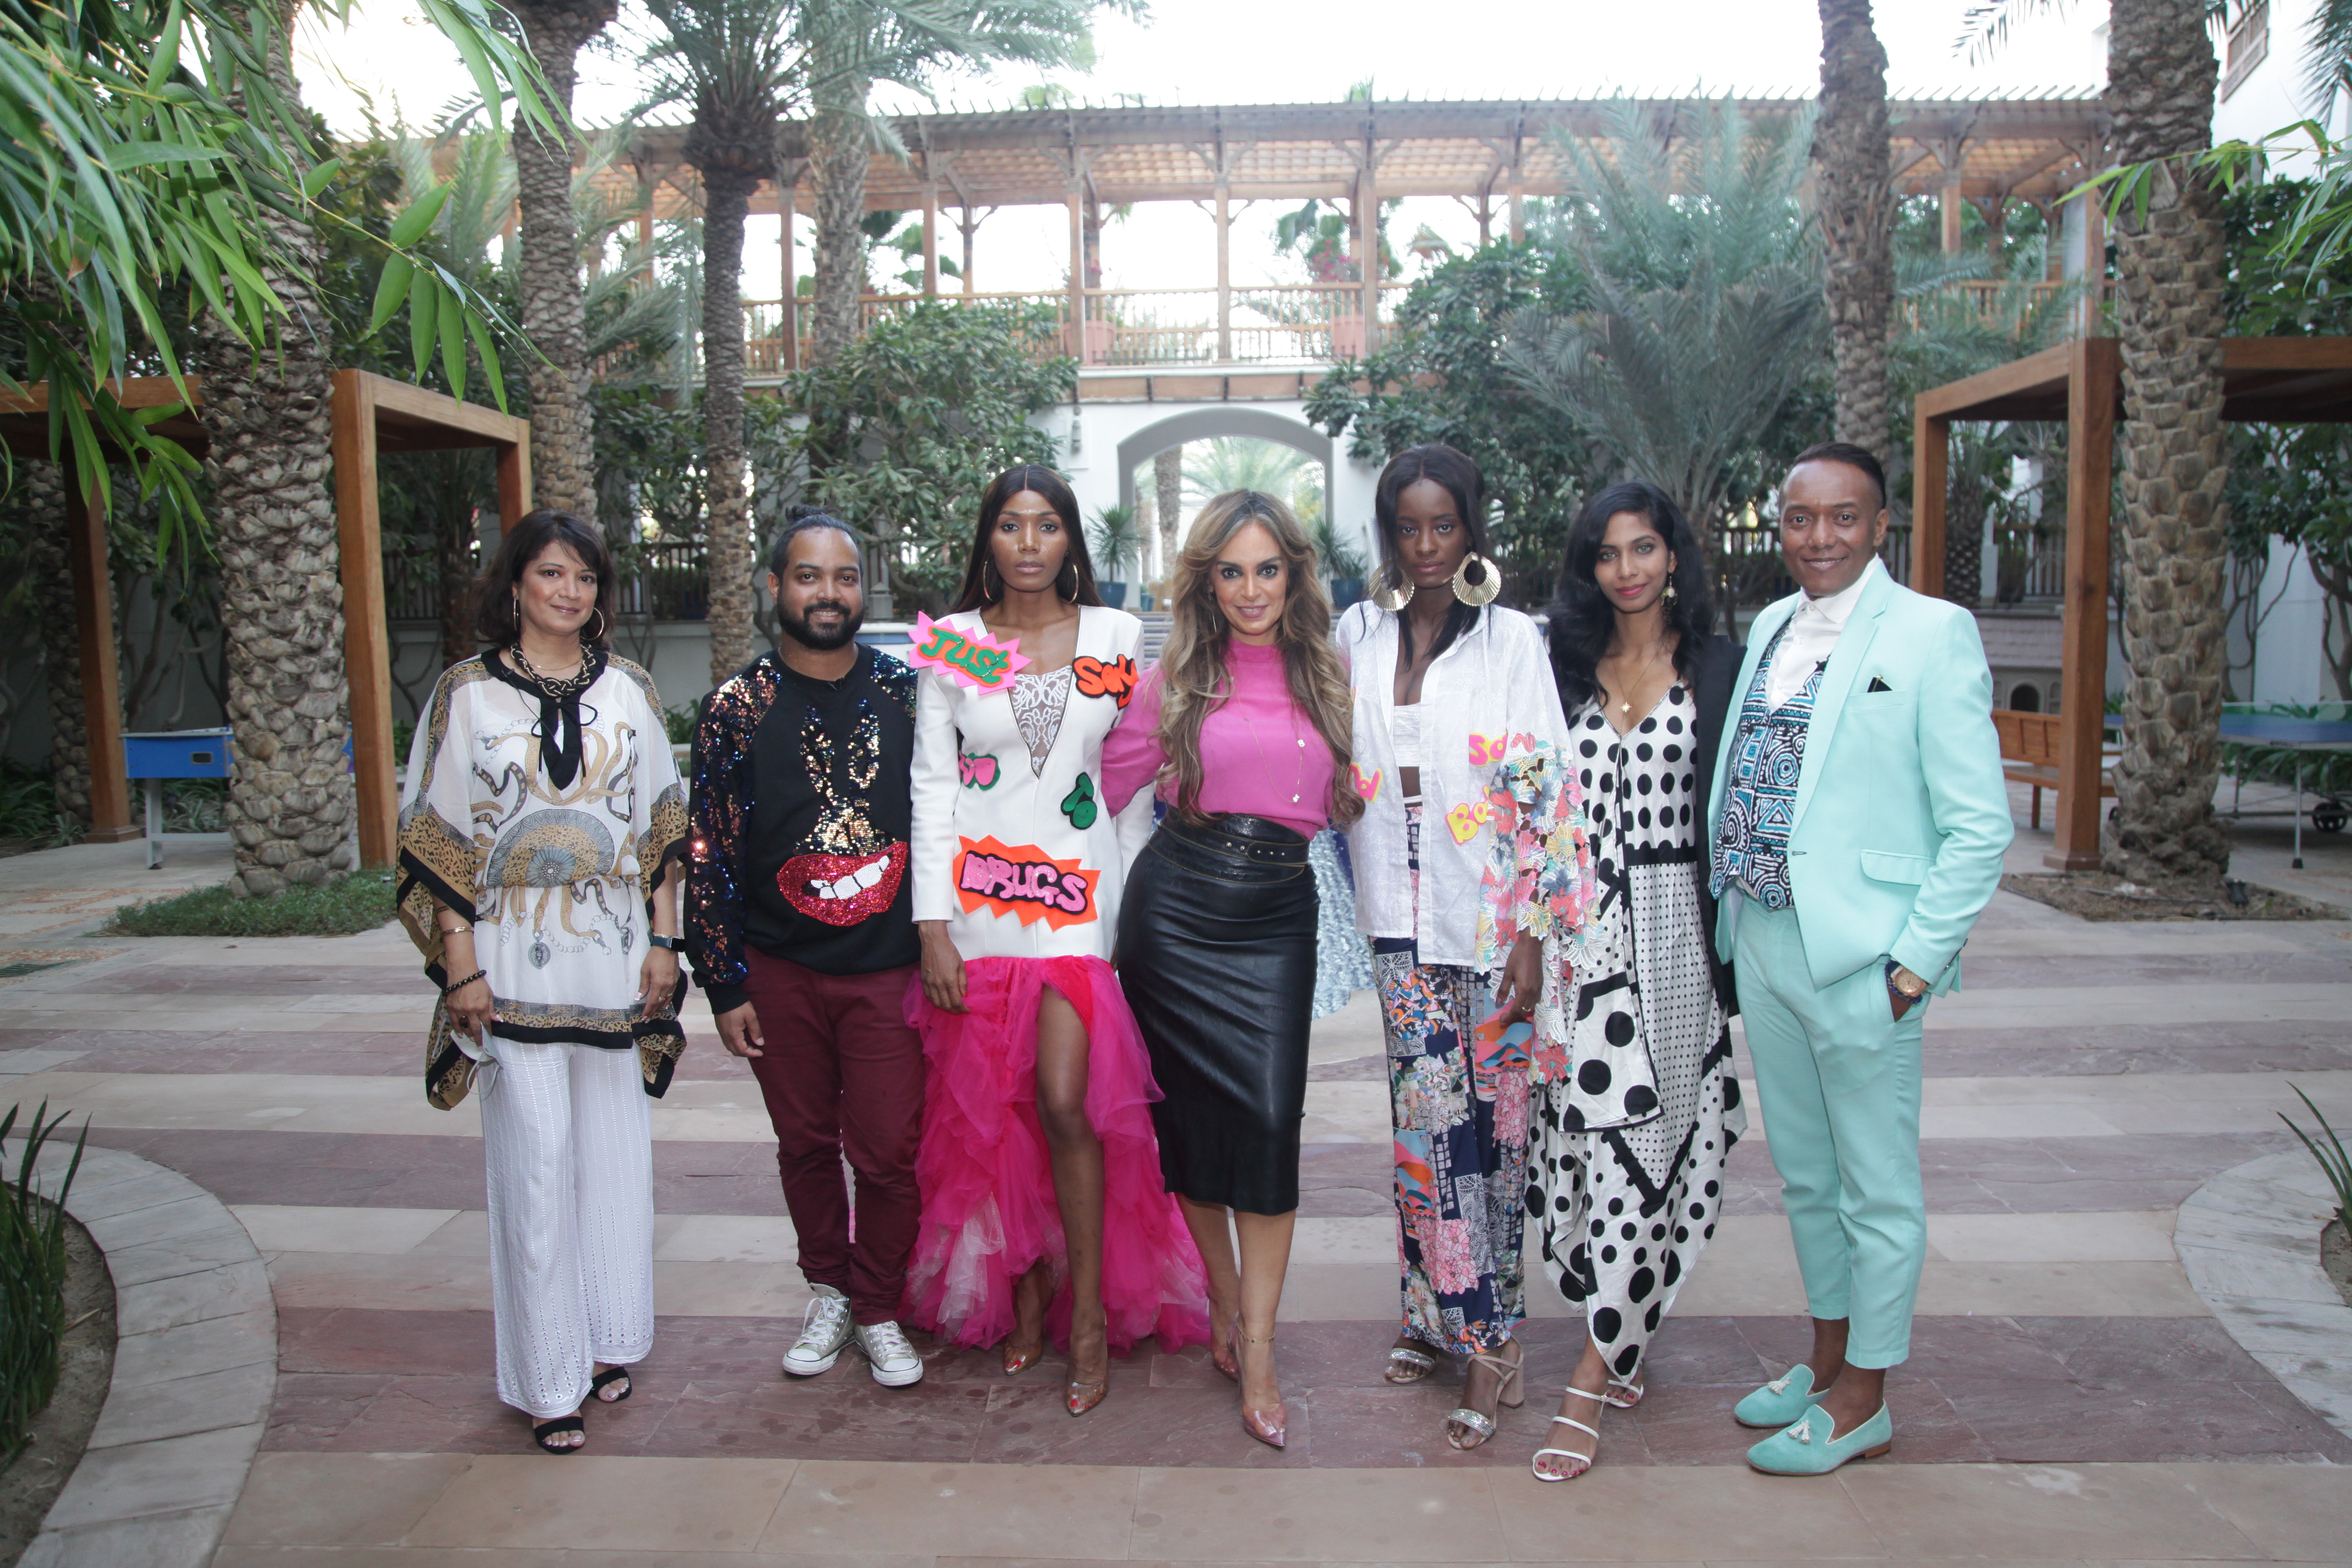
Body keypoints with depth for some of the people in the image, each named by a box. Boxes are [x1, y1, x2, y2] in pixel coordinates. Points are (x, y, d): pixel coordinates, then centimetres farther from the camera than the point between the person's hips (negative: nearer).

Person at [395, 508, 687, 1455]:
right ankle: (549, 1376, 12)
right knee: (534, 1157, 0)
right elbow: (434, 838, 0)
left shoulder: (629, 691, 8)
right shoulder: (466, 695, 1)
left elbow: (663, 826, 9)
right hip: (514, 960, -2)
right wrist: (459, 962, -7)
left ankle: (609, 1340, 26)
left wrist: (663, 941, 3)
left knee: (616, 1147, 9)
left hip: (616, 955, 3)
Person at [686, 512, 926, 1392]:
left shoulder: (907, 692, 0)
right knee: (806, 1145, 13)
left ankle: (879, 1311, 23)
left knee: (890, 1151, 2)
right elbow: (710, 856, -1)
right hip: (781, 972, 1)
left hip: (888, 968, 0)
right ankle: (828, 1293, 34)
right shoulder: (737, 708, -2)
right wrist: (725, 984, -2)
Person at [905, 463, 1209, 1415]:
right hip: (978, 898, 1)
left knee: (1065, 1103, -9)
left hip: (1081, 897, -1)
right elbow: (932, 786, 2)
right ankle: (1022, 1296, 26)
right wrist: (933, 923, -4)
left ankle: (1091, 1311, 9)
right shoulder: (949, 645, 4)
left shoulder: (1117, 638, 3)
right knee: (991, 1110, 7)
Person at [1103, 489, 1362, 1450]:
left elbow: (1350, 796, 15)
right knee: (1192, 1111, 5)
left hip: (1277, 913, 0)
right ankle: (1225, 1308, 26)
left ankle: (1257, 1352, 1)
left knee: (1270, 1117, -9)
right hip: (1176, 902, 0)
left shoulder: (1329, 674, 7)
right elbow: (1111, 779, 9)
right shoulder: (1180, 675, 4)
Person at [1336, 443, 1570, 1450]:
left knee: (1490, 1120, 0)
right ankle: (1443, 1314, 15)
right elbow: (1339, 767, 17)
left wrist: (1532, 938, -11)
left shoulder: (1512, 641, -1)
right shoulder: (1358, 636, 9)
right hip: (1402, 917, 3)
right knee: (1427, 1113, 0)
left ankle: (1484, 1336, 10)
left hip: (1489, 915, -3)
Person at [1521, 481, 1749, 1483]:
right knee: (1592, 1125, 4)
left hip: (1671, 932, -2)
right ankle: (1623, 1347, 21)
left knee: (1636, 1135, -4)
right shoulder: (1564, 667, 9)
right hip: (1578, 928, 2)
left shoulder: (1720, 668, 2)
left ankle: (1592, 1377, 3)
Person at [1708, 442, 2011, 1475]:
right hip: (1760, 942, 7)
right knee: (1804, 1174, 20)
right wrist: (1728, 916, 9)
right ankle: (1828, 1357, 38)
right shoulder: (1771, 627, 10)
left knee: (1876, 1187, 9)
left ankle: (1862, 1403, 25)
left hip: (1860, 957, -6)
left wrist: (1913, 965, -15)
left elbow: (1979, 827, -12)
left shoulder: (1931, 634, -10)